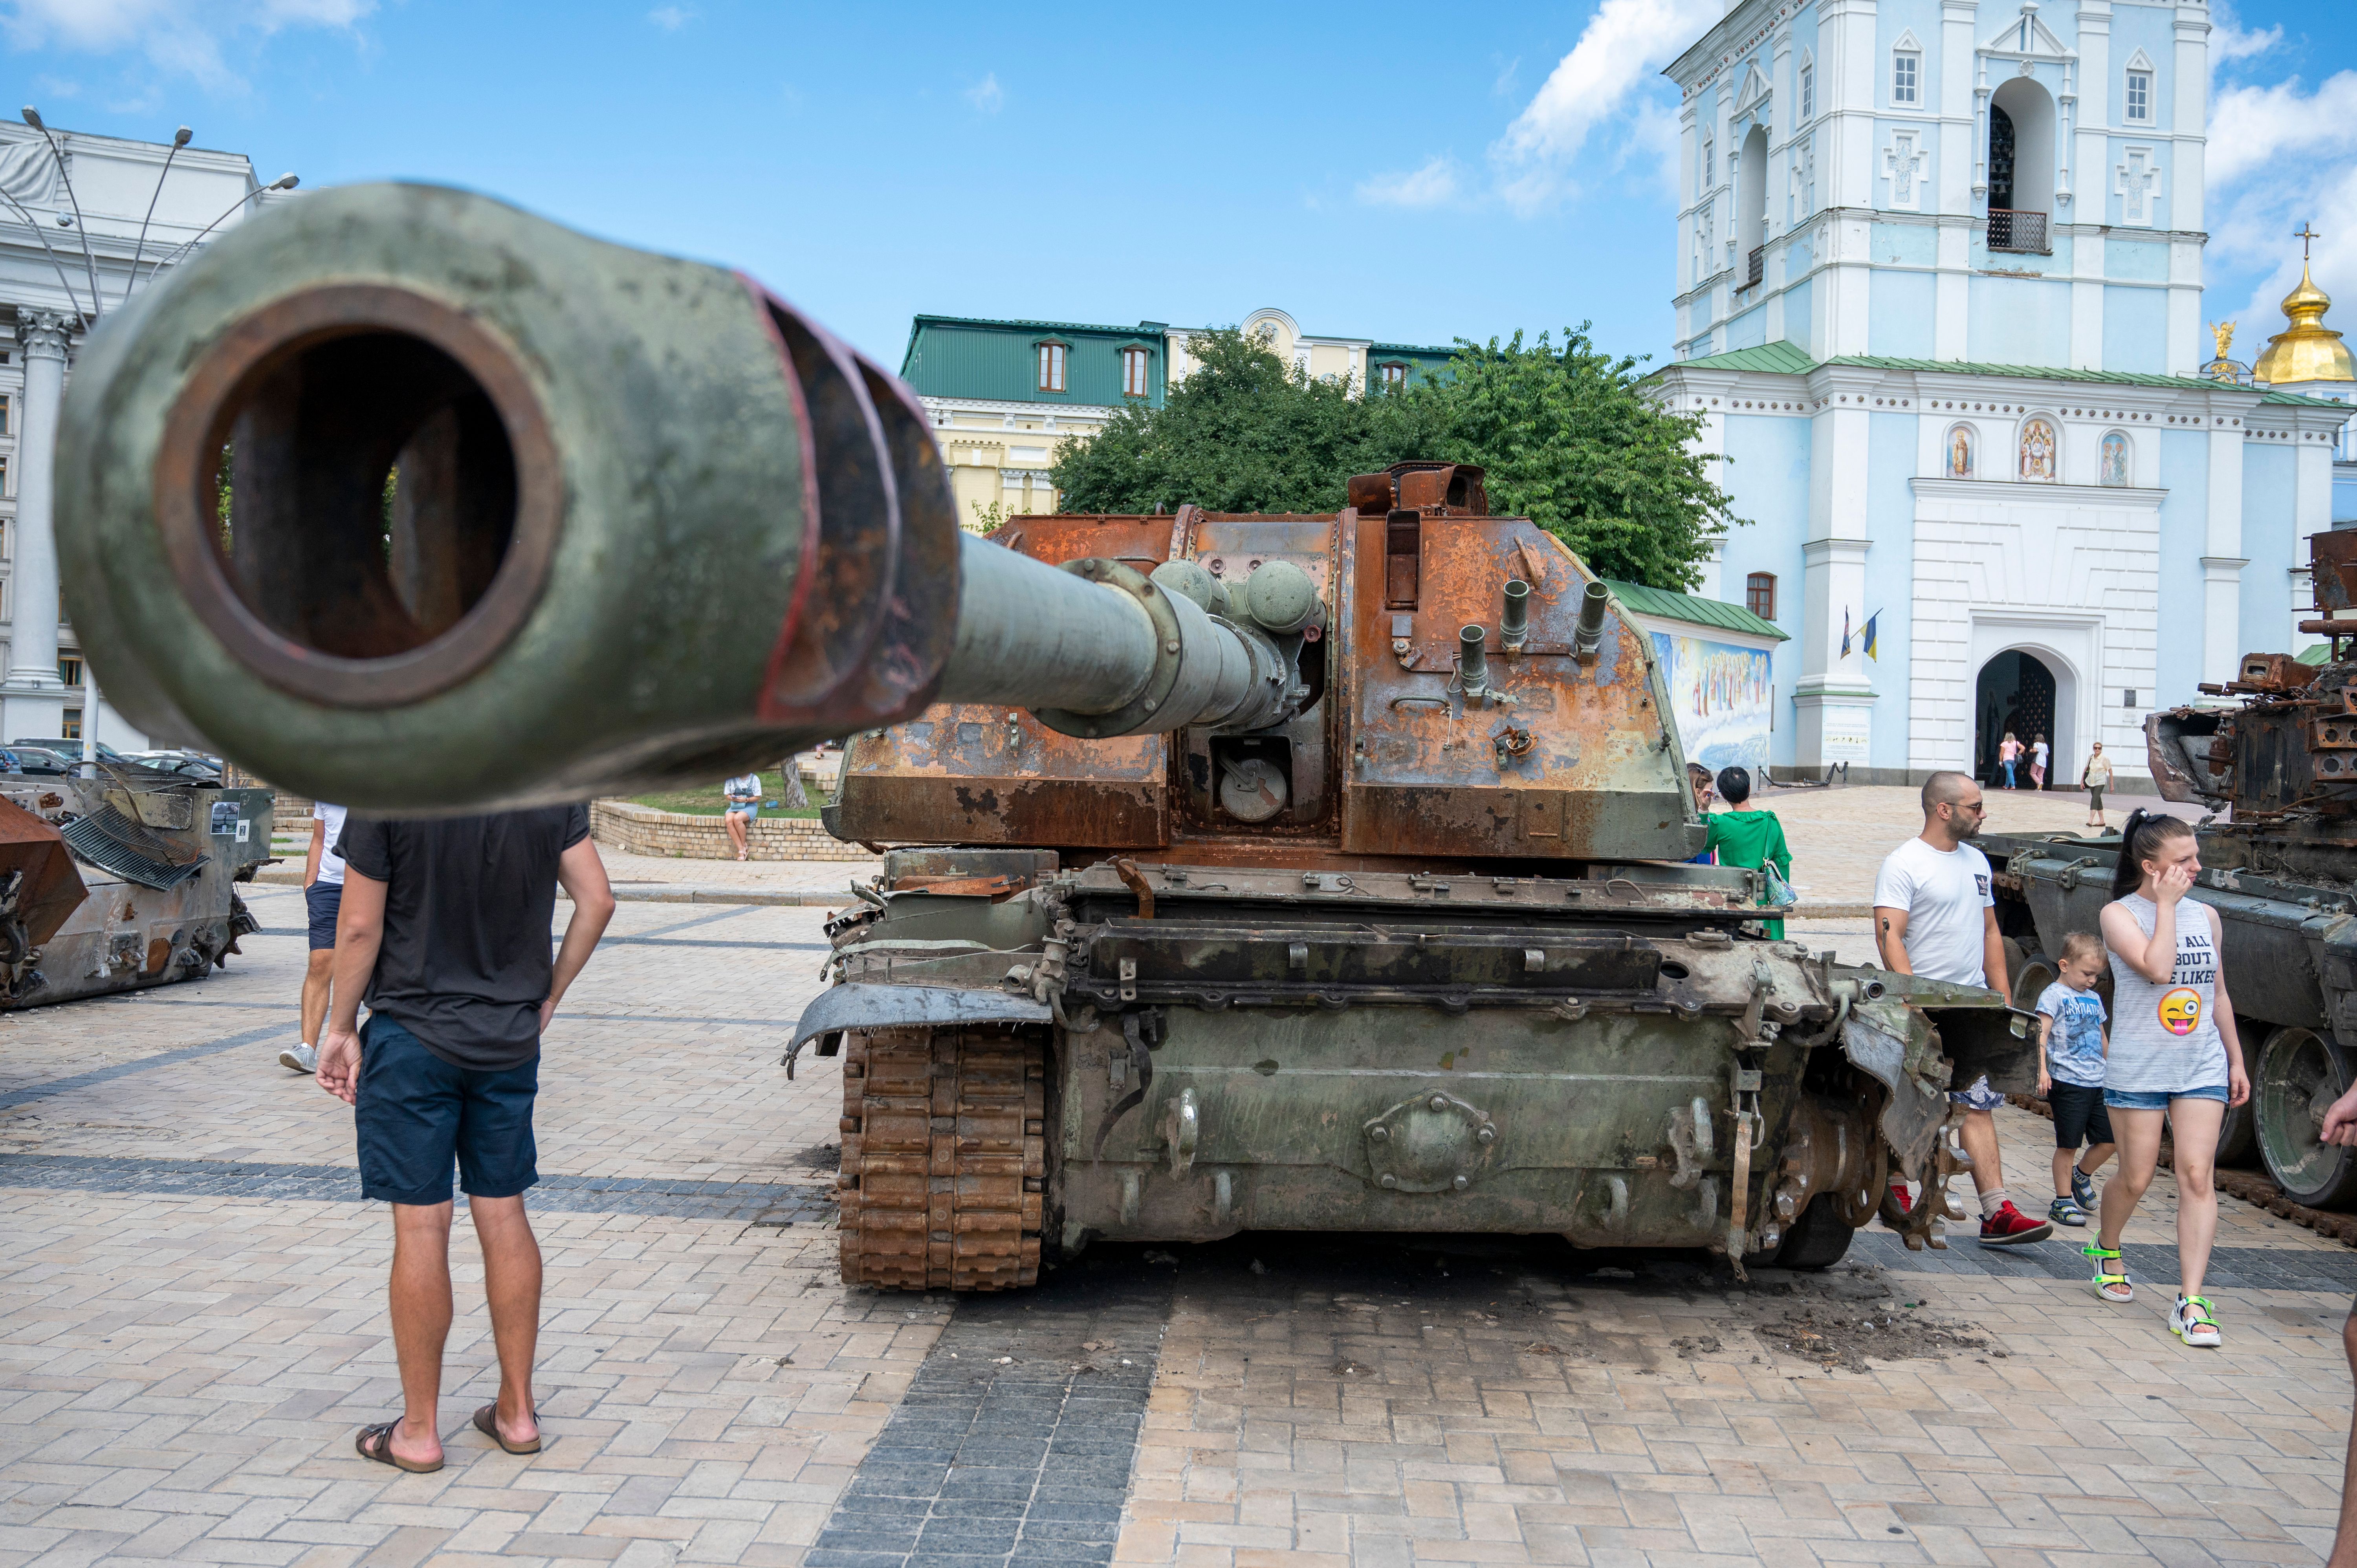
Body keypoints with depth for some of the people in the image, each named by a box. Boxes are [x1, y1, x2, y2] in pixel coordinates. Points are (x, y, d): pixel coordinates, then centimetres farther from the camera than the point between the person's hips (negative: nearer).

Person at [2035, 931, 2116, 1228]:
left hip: (2097, 1082, 7)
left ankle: (2082, 1176, 31)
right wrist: (2042, 1071, -24)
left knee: (2110, 1139, 5)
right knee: (2068, 1144, -2)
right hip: (2067, 1081, -7)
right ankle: (2063, 1202, 8)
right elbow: (2041, 1036, -14)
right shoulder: (2054, 996, -5)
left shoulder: (2094, 999, 17)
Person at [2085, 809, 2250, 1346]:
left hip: (2202, 1068, 4)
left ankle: (2191, 1303, -6)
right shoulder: (2119, 914, -6)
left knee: (2197, 1177, -7)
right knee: (2135, 1179, 5)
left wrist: (2237, 1060, 16)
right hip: (2138, 1069, -3)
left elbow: (2219, 994, 17)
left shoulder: (2206, 916, 9)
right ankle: (2107, 1252, 35)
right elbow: (2157, 967, -24)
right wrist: (2166, 904, -16)